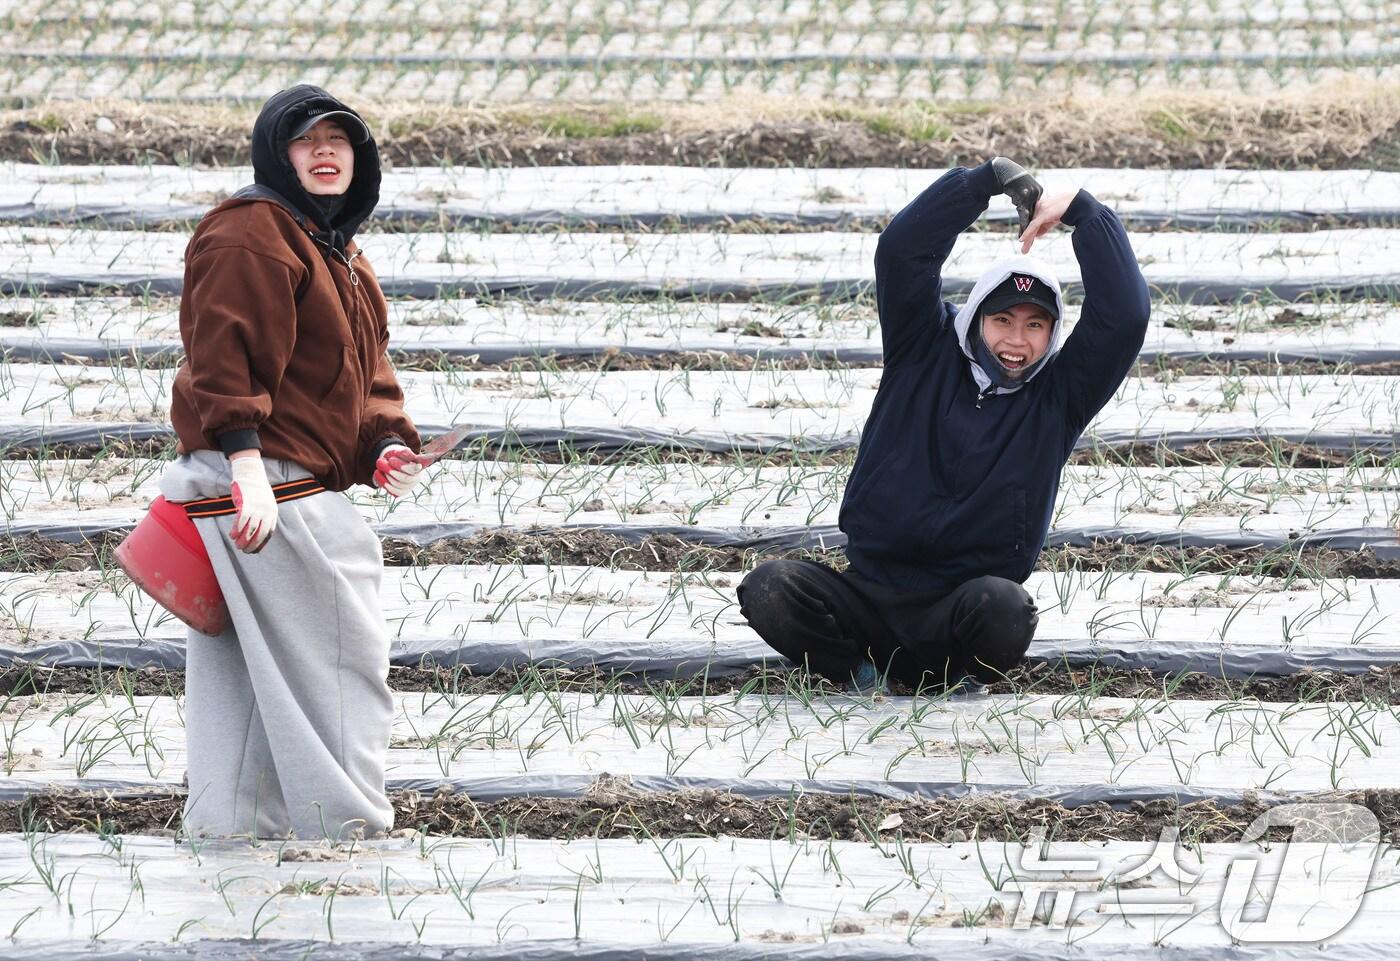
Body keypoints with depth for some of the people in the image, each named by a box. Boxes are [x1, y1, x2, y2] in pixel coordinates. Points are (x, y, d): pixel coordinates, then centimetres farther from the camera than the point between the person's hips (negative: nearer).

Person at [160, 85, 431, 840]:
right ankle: (347, 829, -6)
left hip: (305, 491, 11)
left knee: (242, 682, 11)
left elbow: (366, 372, 24)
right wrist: (247, 465, -28)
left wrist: (385, 445, 4)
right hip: (262, 493, -11)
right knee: (340, 666, -9)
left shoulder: (336, 252, 23)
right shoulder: (251, 232, -10)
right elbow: (224, 353, -20)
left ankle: (225, 833, 15)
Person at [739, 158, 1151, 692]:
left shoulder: (1057, 399, 6)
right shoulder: (924, 357, 7)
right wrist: (995, 178, -7)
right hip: (869, 601, 1)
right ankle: (859, 674, 0)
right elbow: (902, 252, -5)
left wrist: (1081, 210, -7)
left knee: (1004, 606, -37)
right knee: (767, 591, -25)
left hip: (959, 617, -1)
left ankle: (963, 682, -3)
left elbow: (1125, 316, -8)